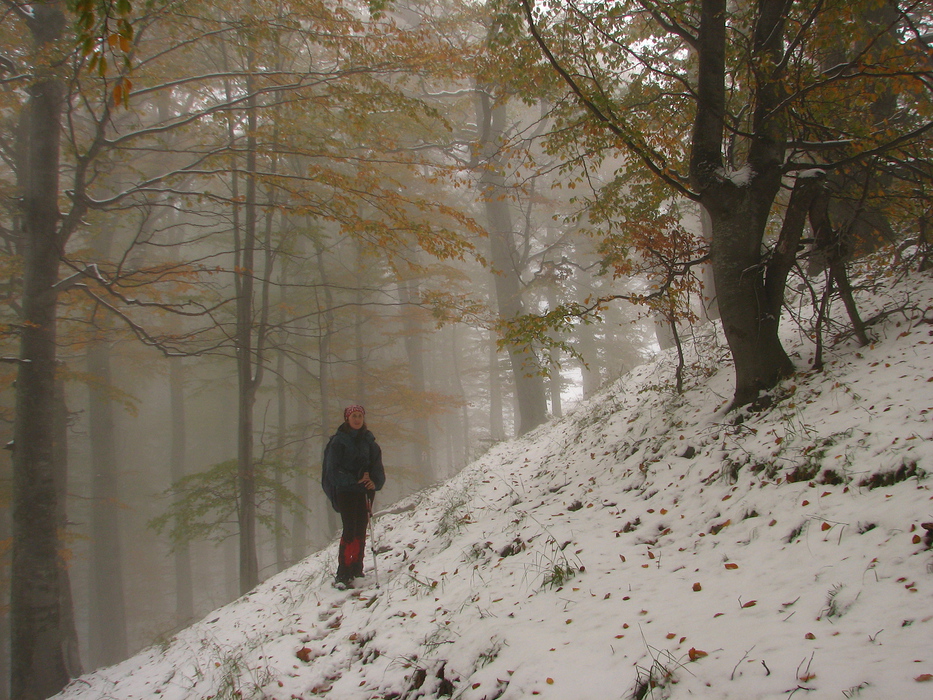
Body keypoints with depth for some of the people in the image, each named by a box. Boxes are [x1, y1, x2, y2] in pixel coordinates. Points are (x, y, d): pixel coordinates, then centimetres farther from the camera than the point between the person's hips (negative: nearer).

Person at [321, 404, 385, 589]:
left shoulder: (368, 441, 13)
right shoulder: (338, 441, -1)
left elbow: (377, 465, 10)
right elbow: (333, 468, -6)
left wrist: (375, 482, -11)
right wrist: (355, 480, -17)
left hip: (365, 491, 4)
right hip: (345, 491, -4)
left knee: (361, 531, 2)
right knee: (350, 530, -11)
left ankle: (356, 570, 9)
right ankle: (342, 575, -10)